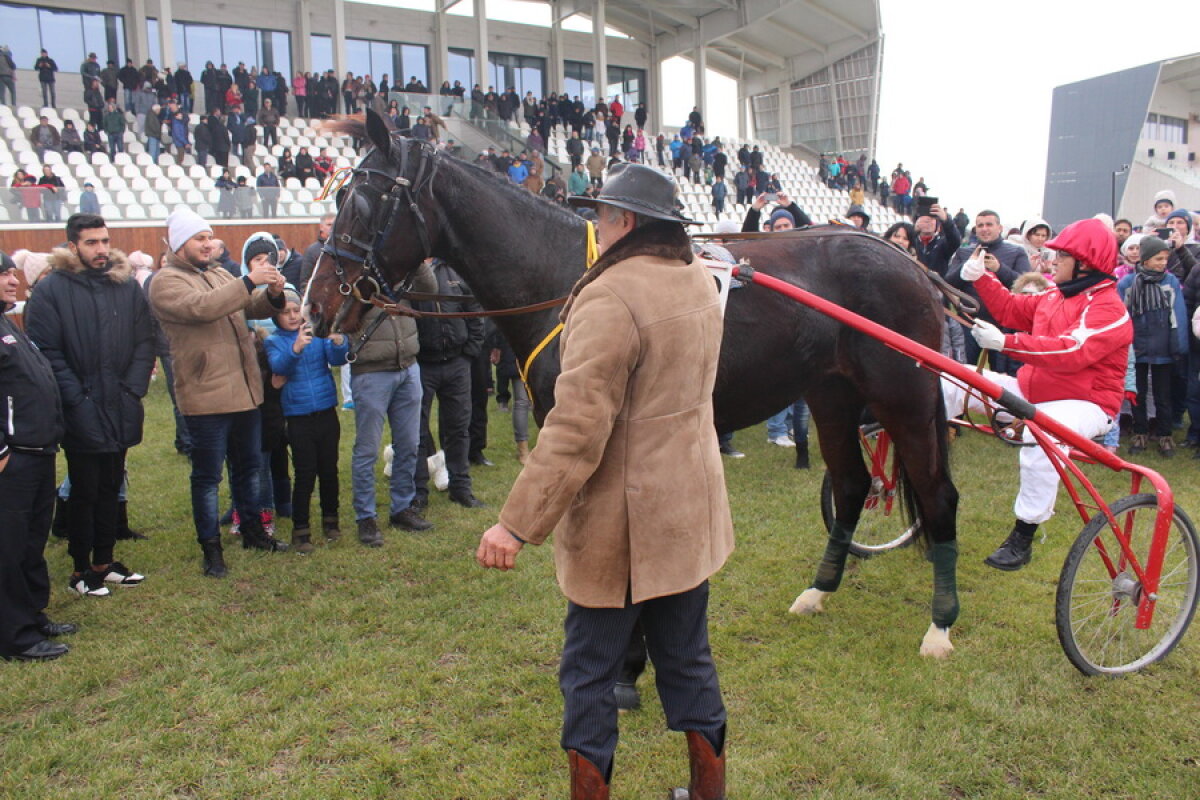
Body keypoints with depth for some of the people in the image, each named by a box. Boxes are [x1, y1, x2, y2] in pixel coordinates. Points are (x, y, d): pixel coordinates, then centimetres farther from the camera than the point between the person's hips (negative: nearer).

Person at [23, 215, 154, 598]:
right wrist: (77, 400, -15)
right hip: (82, 417, -4)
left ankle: (104, 560, 29)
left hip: (121, 412, 4)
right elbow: (47, 352, -10)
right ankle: (81, 570, 21)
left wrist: (133, 390, -5)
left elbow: (144, 342, 5)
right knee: (84, 492, 6)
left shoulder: (128, 285, 4)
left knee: (111, 488, 15)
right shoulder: (51, 289, -7)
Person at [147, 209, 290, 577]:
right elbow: (201, 308, -26)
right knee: (207, 475, 2)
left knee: (248, 466, 18)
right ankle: (211, 548, 13)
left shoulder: (221, 275, 16)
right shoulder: (166, 282, -8)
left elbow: (254, 308, 13)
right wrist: (248, 282, -28)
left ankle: (253, 530, 33)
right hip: (206, 396, -7)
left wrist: (272, 294, -9)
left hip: (245, 391, 7)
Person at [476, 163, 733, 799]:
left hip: (620, 523, -8)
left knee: (589, 673, 11)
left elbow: (577, 428, -28)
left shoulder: (609, 300, -22)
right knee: (688, 659, 21)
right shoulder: (701, 284, 5)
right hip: (691, 508, 8)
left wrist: (517, 523, -25)